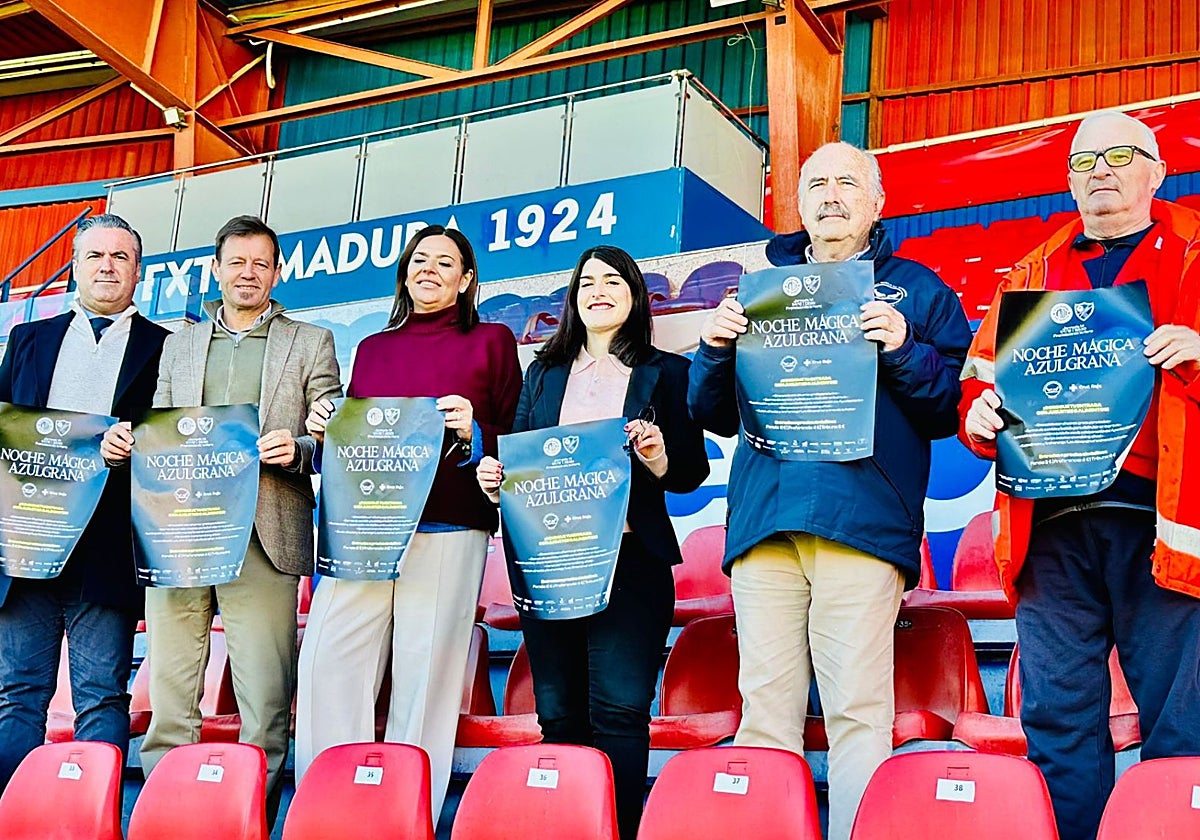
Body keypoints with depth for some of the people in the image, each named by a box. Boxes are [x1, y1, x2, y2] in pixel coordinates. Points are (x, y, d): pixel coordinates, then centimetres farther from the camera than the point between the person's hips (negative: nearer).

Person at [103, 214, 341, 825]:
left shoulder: (310, 344, 12)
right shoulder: (179, 345, 22)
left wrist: (296, 450, -15)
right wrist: (127, 441, -2)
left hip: (262, 540, -3)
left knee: (265, 705, -5)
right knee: (168, 700, 2)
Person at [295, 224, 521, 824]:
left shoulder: (491, 342, 13)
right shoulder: (373, 349, 24)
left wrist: (475, 433, -12)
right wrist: (324, 429, 4)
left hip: (447, 531, -3)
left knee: (425, 672, -5)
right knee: (329, 664, -8)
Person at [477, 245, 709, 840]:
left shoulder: (666, 372, 10)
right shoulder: (544, 373, 20)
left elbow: (692, 473, 5)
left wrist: (659, 460, -15)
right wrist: (494, 477, -3)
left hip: (630, 561, -3)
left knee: (619, 711, -12)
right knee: (559, 714, 3)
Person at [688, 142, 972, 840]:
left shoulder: (917, 290, 15)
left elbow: (956, 406, 5)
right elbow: (716, 415, 23)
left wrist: (905, 352, -11)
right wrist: (716, 350, 4)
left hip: (862, 516, -3)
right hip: (764, 519, 3)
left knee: (858, 709, -9)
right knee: (765, 709, 1)